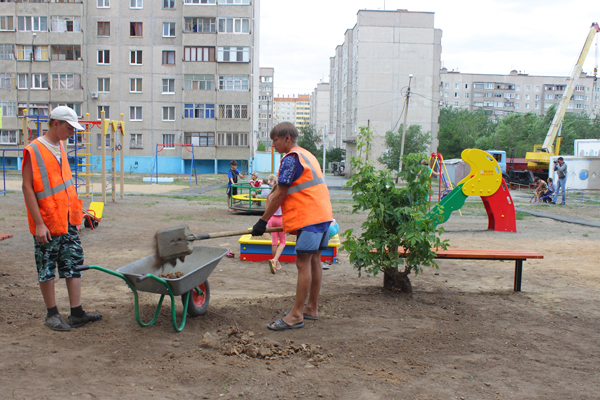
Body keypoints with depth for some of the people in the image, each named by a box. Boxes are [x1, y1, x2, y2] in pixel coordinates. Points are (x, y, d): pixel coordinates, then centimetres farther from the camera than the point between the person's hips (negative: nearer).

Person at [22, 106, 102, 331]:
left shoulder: (60, 149, 12)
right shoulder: (33, 151, -11)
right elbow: (27, 188, -14)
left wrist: (75, 214, 16)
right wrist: (39, 223, -18)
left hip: (68, 221, 7)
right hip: (47, 224, -7)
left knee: (74, 264, 6)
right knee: (47, 269, 5)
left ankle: (77, 314, 12)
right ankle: (52, 314, 17)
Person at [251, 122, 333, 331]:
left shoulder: (291, 159, -11)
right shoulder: (307, 155, 19)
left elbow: (280, 196, -12)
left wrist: (263, 221, -6)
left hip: (309, 218, -10)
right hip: (322, 215, 10)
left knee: (303, 263, -8)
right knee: (313, 261, 13)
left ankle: (296, 315, -4)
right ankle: (312, 308, 22)